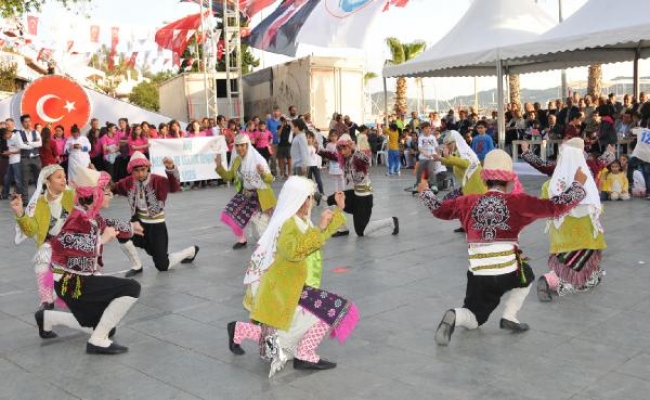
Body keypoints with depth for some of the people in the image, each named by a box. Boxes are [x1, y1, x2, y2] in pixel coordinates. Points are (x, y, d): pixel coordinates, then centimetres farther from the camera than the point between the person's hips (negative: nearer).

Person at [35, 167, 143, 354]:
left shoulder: (92, 216, 4)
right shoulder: (80, 218, -23)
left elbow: (106, 224, 28)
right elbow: (61, 243, -43)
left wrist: (130, 227, 41)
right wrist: (101, 240, -34)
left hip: (82, 279, 9)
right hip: (72, 282, -9)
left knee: (104, 326, 23)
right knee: (132, 289, -20)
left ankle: (48, 318, 34)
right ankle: (98, 341, -10)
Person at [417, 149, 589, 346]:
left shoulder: (469, 202, 5)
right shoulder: (517, 202, -4)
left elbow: (439, 209, 18)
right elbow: (555, 206, -2)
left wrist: (425, 191, 37)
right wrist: (578, 184, 14)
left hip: (477, 276, 2)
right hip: (508, 273, -2)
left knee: (474, 320, 19)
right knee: (526, 275, 34)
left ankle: (454, 317, -16)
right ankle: (509, 317, 17)